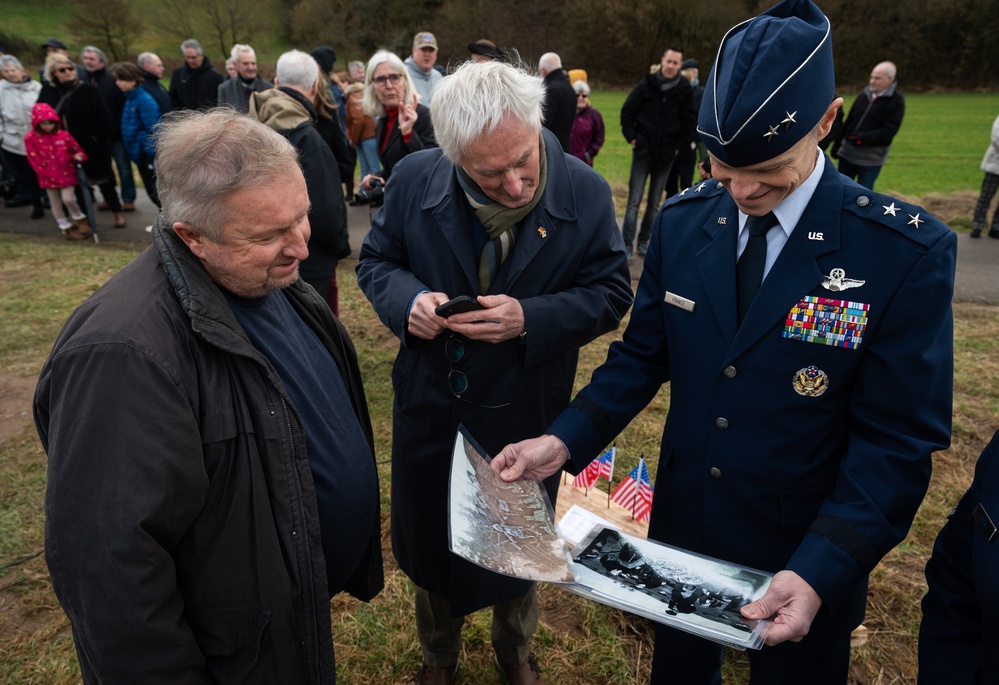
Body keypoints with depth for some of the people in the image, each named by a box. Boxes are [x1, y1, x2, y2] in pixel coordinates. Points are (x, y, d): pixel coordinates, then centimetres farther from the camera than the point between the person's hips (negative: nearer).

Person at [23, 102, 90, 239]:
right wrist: (45, 173, -9)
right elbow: (34, 159, -5)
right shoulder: (30, 138, -7)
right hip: (48, 177, 1)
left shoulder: (63, 135, -6)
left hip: (67, 173, -1)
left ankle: (80, 219, 15)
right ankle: (66, 228, 21)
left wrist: (78, 156, -16)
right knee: (55, 202, 8)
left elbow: (75, 148, 6)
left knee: (68, 199, -13)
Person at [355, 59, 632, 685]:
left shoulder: (586, 193, -17)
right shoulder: (415, 179, -13)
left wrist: (530, 319, -26)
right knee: (431, 540, 23)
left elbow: (611, 293, -9)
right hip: (430, 408, 2)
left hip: (527, 416, -1)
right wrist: (408, 300, -23)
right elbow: (376, 260, 0)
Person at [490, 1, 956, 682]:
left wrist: (822, 572, -27)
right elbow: (643, 354, -2)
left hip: (806, 555, -2)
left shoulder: (909, 250, -19)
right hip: (683, 524, 3)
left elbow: (899, 439, -18)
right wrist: (564, 440, -15)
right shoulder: (681, 221, -8)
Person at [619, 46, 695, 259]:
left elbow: (688, 121, 7)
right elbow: (627, 112, 2)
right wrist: (631, 137, -4)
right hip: (643, 150, -2)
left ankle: (644, 241, 20)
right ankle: (627, 244, -2)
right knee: (634, 200, -5)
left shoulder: (685, 90, 0)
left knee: (655, 202, 9)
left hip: (666, 154, 2)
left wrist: (680, 146, 1)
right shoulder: (646, 85, -4)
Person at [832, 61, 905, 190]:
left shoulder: (896, 100, -7)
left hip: (871, 158, -5)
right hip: (848, 151, 5)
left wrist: (864, 138, -24)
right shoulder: (865, 94, 7)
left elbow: (889, 130, -15)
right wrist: (837, 144, 12)